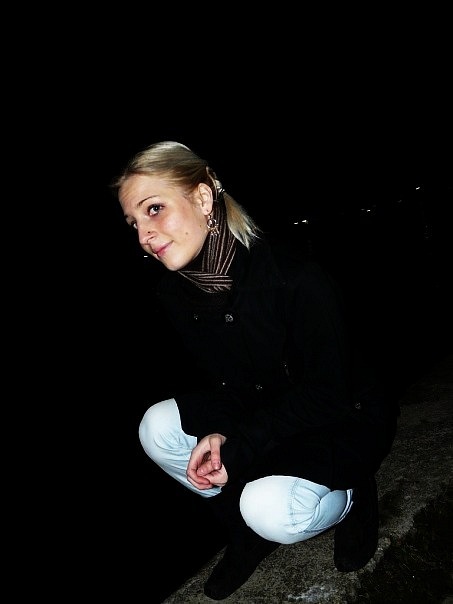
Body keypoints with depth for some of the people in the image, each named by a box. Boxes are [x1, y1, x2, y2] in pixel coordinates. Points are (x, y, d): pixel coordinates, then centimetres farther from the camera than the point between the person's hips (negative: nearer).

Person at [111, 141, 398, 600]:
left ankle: (351, 497, 7)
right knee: (157, 427, -14)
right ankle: (248, 528, 9)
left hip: (343, 422, -6)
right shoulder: (170, 294, -9)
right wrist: (219, 431, -20)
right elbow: (207, 377, 1)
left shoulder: (296, 276, -29)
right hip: (260, 418, 6)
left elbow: (327, 393, -22)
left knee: (270, 511, -30)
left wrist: (238, 448, -25)